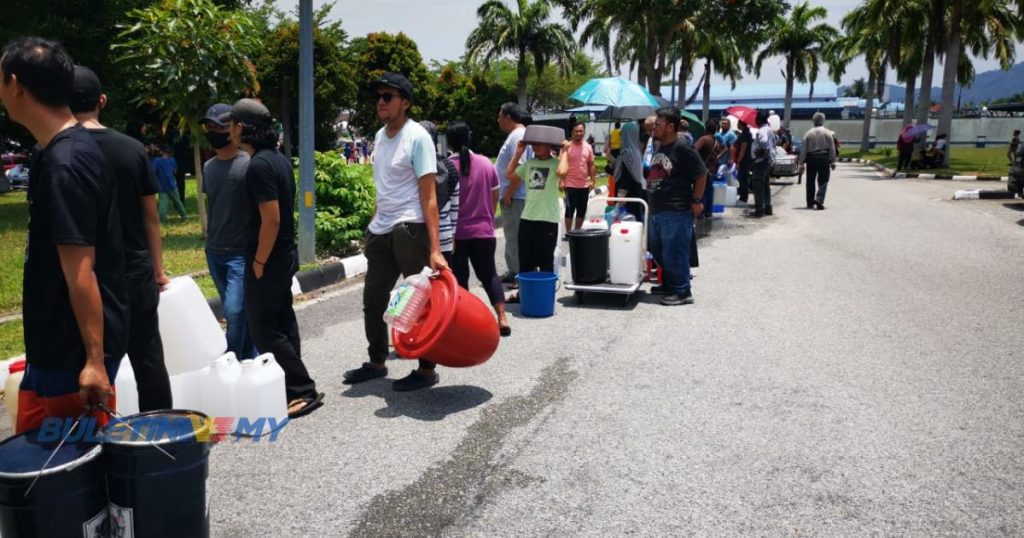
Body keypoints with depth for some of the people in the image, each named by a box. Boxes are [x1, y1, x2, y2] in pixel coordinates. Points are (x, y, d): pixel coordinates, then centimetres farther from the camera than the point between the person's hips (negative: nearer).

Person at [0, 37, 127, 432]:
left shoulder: (64, 164, -23)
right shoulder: (64, 151, 8)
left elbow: (80, 270, -25)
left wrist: (94, 359, -24)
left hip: (77, 349, -10)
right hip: (56, 344, 10)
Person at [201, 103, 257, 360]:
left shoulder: (249, 164, -11)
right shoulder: (208, 167, 9)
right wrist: (210, 241, 17)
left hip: (241, 254, -7)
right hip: (214, 253, 7)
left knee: (235, 312, -10)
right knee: (238, 312, 13)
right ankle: (250, 361, 23)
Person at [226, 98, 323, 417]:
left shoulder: (259, 166, -19)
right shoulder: (279, 158, 9)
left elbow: (271, 219, -24)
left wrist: (259, 262, -16)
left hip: (268, 261, -9)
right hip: (285, 256, 10)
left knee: (265, 331, -2)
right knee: (282, 324, 15)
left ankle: (304, 391, 1)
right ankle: (293, 388, 25)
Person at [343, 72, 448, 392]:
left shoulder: (417, 137, -12)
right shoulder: (380, 136, 12)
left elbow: (428, 197, -17)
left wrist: (434, 249, -23)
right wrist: (376, 223, 16)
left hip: (410, 229, -8)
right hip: (381, 230, 8)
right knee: (373, 301, 16)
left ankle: (426, 370, 14)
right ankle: (377, 363, 32)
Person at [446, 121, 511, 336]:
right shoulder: (486, 163, 2)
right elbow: (495, 197, 9)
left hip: (455, 232, -3)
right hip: (483, 231, 3)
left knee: (458, 278, 8)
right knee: (489, 274, 13)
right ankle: (502, 318, 3)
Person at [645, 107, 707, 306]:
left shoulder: (682, 149, -14)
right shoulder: (660, 148, 14)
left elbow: (701, 174, -14)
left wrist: (696, 201, -14)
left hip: (676, 212, -10)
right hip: (657, 210, 10)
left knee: (674, 253, -5)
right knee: (658, 251, 18)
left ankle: (682, 292, 6)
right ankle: (668, 284, 33)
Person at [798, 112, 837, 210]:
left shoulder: (808, 133, 2)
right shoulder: (827, 132, -1)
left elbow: (803, 149, 1)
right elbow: (832, 148, -1)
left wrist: (802, 163, 5)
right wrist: (833, 161, 4)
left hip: (811, 158, 2)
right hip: (824, 157, -2)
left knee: (810, 181, 10)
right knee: (823, 180, 2)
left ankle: (810, 203, 14)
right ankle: (819, 199, -17)